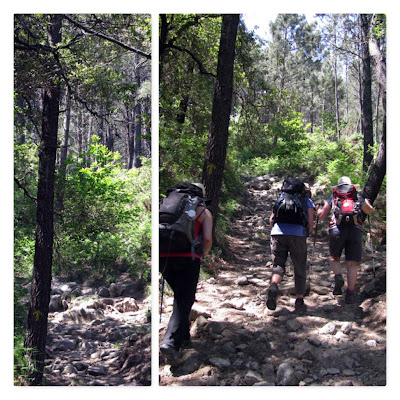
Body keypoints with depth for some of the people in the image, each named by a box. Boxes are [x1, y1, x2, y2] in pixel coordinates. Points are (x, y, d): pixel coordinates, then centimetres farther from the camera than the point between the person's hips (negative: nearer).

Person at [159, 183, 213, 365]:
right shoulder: (204, 212, 13)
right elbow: (207, 239, 0)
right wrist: (203, 254, 20)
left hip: (163, 256, 4)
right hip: (187, 257, -4)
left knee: (179, 296, 25)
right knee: (184, 302, 1)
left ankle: (183, 335, 29)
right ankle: (171, 342, -18)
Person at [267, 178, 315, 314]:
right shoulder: (308, 201, 21)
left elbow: (271, 219, 19)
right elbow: (310, 221, 7)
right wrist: (307, 234, 23)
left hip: (278, 232, 2)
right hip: (298, 234, -2)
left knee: (278, 265, 11)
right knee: (300, 269, 11)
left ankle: (273, 286, -19)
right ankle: (299, 302, 12)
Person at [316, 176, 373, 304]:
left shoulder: (333, 197, 16)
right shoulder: (358, 197, 18)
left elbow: (322, 215, 14)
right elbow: (370, 211, 25)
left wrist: (318, 210, 37)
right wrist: (367, 203, 46)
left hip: (338, 230, 0)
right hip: (355, 230, 1)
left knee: (334, 258, 19)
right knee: (351, 264, 3)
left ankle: (338, 277, -8)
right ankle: (350, 293, -5)